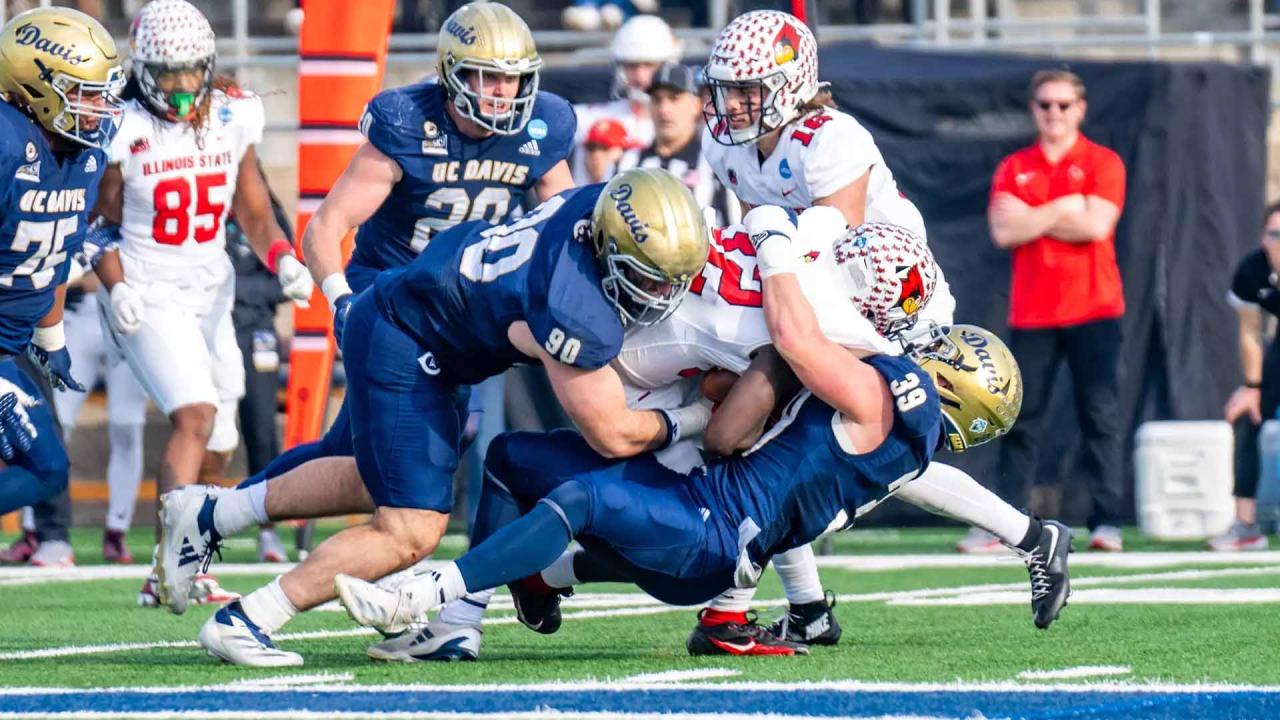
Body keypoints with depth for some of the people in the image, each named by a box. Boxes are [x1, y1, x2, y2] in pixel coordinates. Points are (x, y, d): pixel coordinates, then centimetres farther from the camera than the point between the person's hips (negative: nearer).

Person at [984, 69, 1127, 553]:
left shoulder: (1103, 164, 3)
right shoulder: (1013, 169, 11)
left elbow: (1095, 226, -12)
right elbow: (1003, 231, -4)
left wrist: (1032, 219, -5)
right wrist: (1062, 209, -7)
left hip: (1092, 310, -2)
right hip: (1031, 313, 2)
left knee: (1100, 415, -6)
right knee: (1020, 418, 1)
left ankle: (1108, 522, -8)